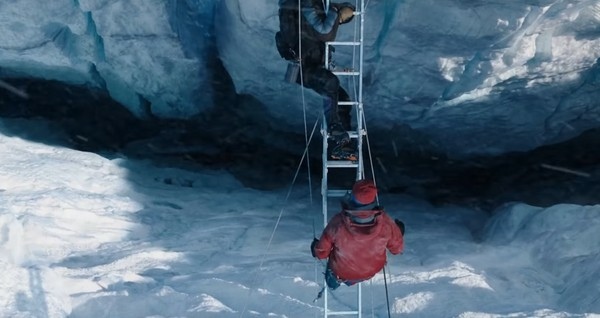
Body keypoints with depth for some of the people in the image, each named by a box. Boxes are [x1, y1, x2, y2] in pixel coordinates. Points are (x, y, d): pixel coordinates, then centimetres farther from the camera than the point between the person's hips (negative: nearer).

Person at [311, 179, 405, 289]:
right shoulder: (385, 222, -32)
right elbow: (397, 248, -12)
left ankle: (334, 280, 51)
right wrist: (399, 233, 9)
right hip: (371, 272, 1)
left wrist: (316, 251, 5)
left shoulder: (338, 223, -36)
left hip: (341, 272, -1)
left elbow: (321, 252, -20)